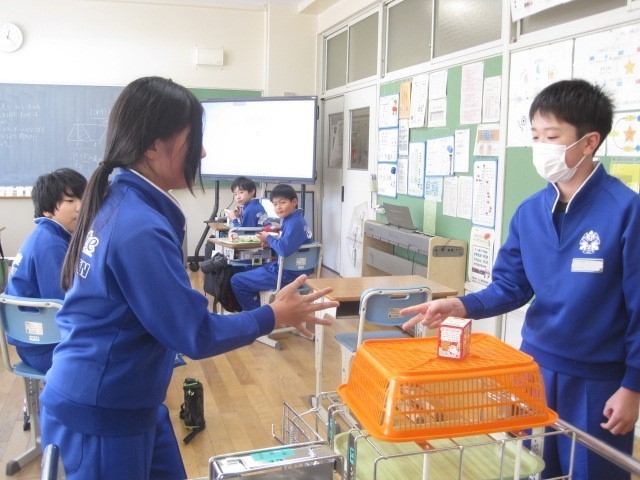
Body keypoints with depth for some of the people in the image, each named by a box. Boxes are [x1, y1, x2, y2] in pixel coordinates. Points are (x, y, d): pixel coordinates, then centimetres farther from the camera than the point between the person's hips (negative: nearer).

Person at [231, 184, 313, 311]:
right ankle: (257, 308, 32)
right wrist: (270, 242, 0)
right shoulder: (294, 220, 7)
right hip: (288, 268, 11)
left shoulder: (294, 223, -23)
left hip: (287, 275, -11)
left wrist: (269, 238, -17)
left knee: (236, 281, -2)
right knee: (249, 271, 31)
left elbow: (284, 249, -36)